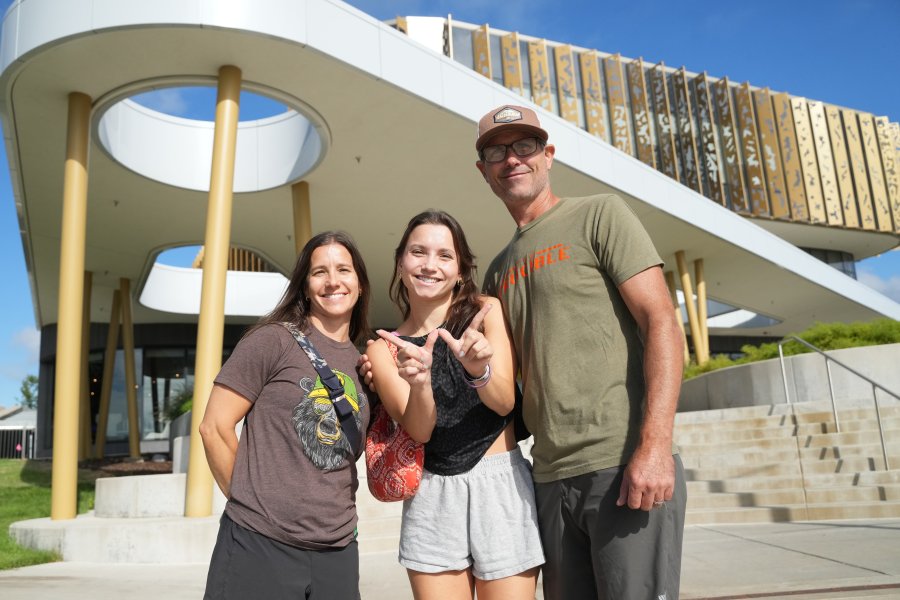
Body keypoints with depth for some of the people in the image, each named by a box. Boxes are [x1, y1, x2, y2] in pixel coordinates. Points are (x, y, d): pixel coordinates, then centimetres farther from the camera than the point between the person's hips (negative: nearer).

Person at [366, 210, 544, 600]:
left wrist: (479, 369, -31)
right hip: (431, 495, 2)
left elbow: (504, 402, -10)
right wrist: (418, 382, -30)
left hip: (500, 484, -1)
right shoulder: (384, 348, 3)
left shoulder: (486, 312, -1)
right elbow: (419, 430, -9)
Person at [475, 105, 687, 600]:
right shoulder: (498, 271, 18)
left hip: (625, 467, -6)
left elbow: (662, 323, -8)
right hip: (551, 479, 6)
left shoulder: (599, 215, 1)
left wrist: (654, 445, -19)